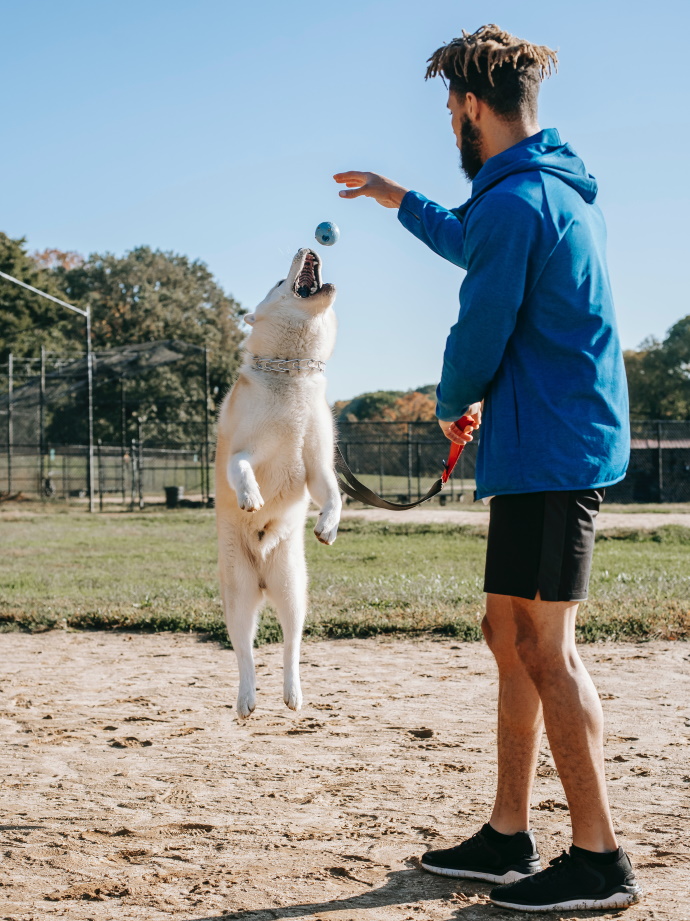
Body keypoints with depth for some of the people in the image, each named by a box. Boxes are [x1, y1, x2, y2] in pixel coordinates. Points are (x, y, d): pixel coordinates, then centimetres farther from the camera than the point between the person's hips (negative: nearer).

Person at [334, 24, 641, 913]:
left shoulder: (515, 199, -15)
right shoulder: (558, 189, 18)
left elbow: (481, 331, -13)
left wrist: (452, 405, 7)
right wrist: (401, 202, 48)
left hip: (548, 452, -10)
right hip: (552, 448, 10)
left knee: (544, 647, -8)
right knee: (511, 637, 13)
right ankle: (508, 838, 19)